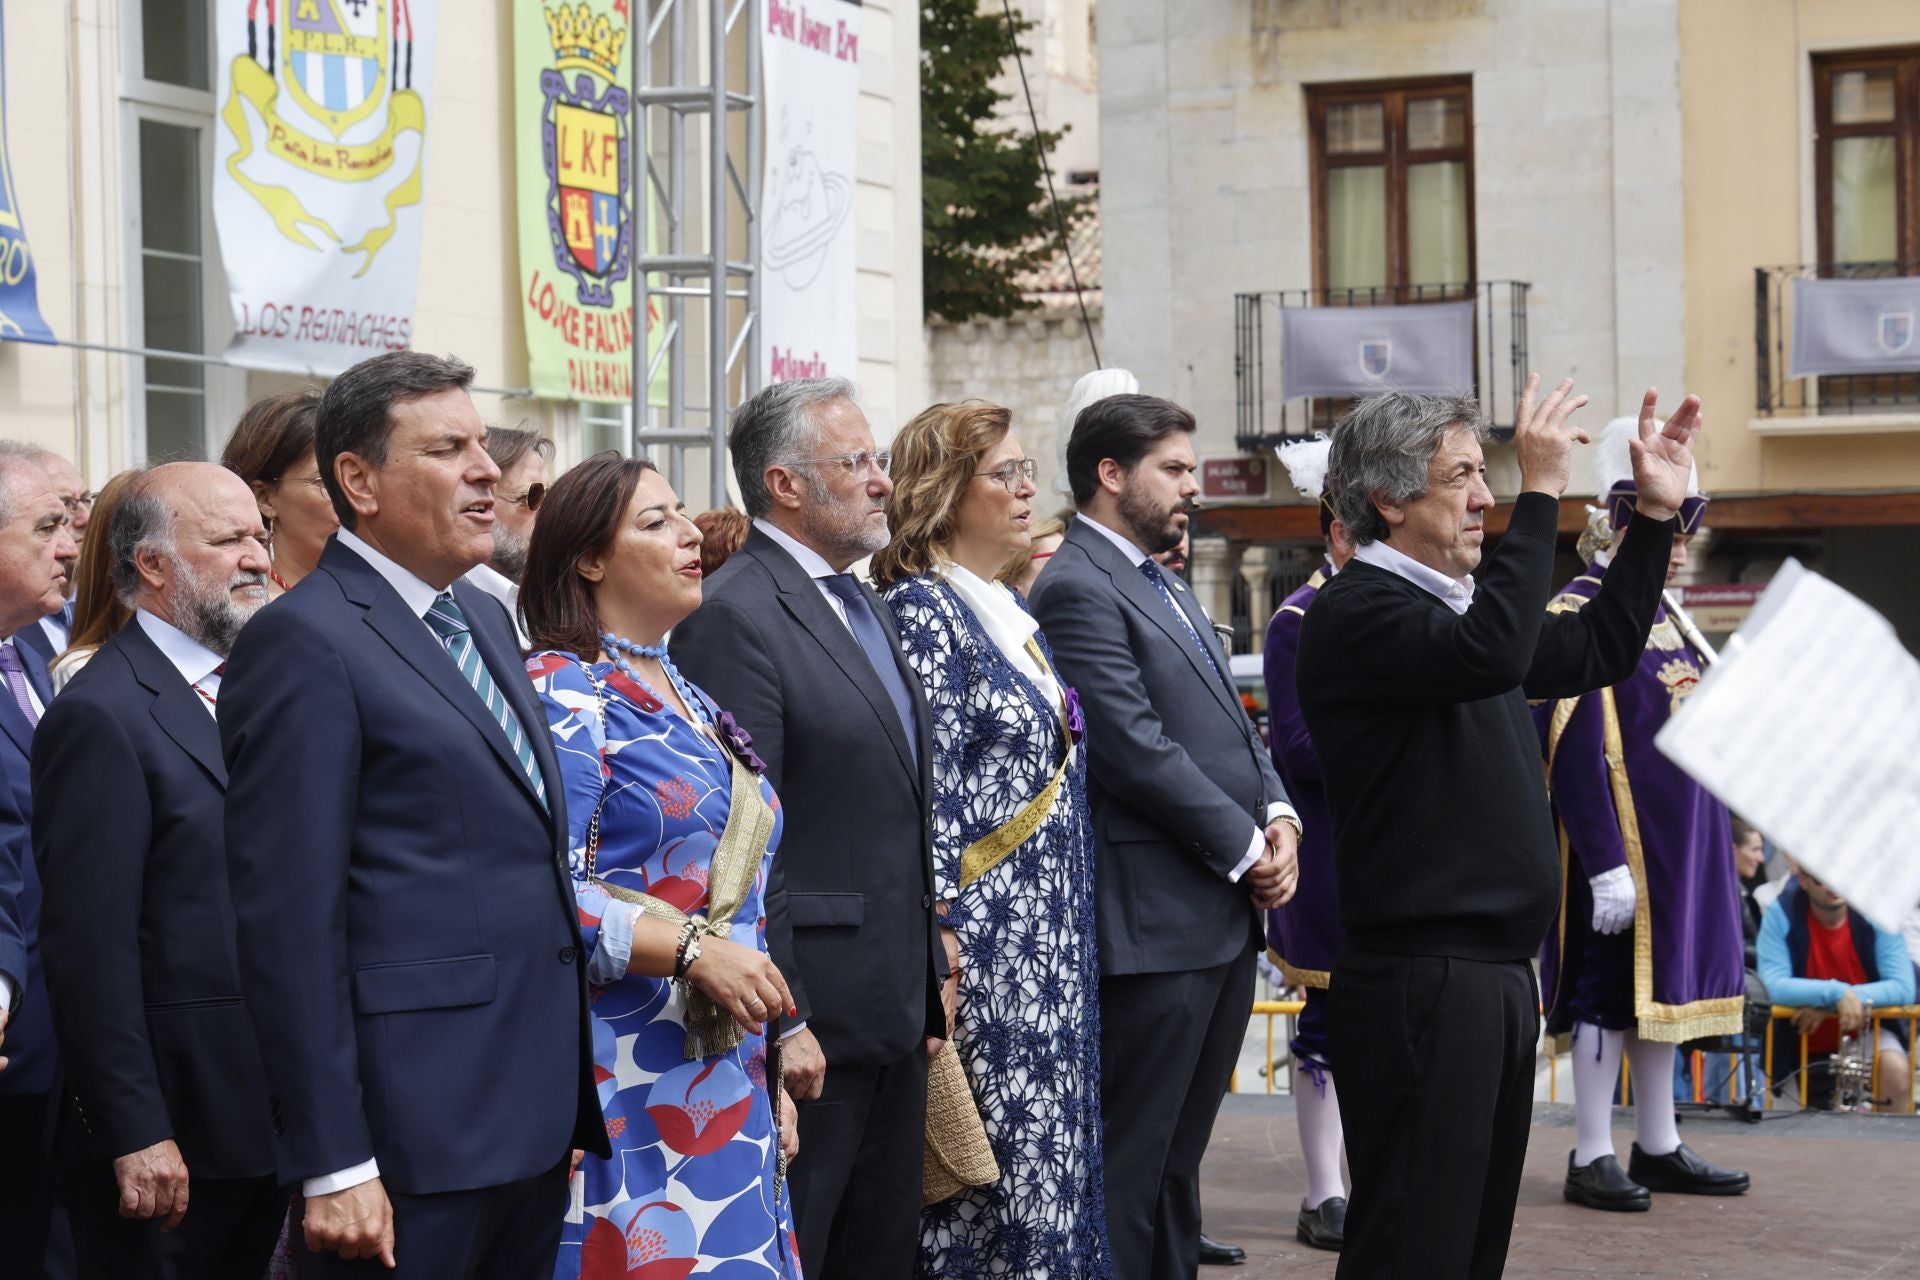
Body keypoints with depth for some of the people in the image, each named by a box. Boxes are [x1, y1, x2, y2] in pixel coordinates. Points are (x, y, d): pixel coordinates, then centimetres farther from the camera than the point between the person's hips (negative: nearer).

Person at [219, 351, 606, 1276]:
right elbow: (287, 917, -15)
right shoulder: (304, 642, -10)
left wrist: (572, 1107, 17)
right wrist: (333, 1166, -18)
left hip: (535, 1123, 8)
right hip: (411, 1140, -8)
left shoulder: (485, 618, 17)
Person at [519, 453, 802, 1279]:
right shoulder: (563, 695, -7)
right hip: (625, 1082, -8)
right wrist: (691, 949, -23)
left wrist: (767, 1076, 20)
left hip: (727, 1083, 8)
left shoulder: (690, 706, 19)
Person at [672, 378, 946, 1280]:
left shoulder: (866, 606, 16)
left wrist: (930, 982, 18)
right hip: (811, 1019, -9)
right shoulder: (734, 618, -14)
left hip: (897, 1006, 9)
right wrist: (780, 1023, -21)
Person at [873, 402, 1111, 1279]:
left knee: (1052, 1162, 10)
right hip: (986, 945, -9)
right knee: (1001, 1163, -6)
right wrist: (941, 938, -19)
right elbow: (925, 792, -17)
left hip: (1048, 947, 9)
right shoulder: (921, 610, -11)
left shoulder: (1005, 612, 16)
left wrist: (1069, 936, 18)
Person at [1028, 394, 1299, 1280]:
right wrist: (1247, 848, -13)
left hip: (1227, 913, 10)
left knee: (1179, 1157, 14)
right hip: (1156, 920, -10)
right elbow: (1139, 749, -19)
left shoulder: (1167, 590, 19)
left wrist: (1279, 816, 1)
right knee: (1131, 1164, -4)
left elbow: (1230, 726, 20)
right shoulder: (1077, 590, -12)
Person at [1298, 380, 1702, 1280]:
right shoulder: (1354, 613, -13)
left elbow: (1598, 651, 27)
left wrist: (1656, 513, 20)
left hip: (1497, 970, 10)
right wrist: (1541, 491, -24)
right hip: (1420, 978, -10)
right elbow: (1493, 653, -30)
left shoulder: (1456, 603, 17)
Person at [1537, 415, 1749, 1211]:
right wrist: (1606, 863, -23)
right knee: (1613, 991, -3)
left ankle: (1659, 1149, 21)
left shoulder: (1667, 615, 13)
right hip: (1622, 846, -9)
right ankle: (1592, 1159, 4)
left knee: (1663, 986, 13)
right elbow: (1573, 755, -19)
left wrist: (1710, 848, 15)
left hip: (1681, 846, 9)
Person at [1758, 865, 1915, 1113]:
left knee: (1896, 1068, -28)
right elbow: (1772, 986, -27)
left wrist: (1841, 1003, -30)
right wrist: (1836, 993, -38)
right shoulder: (1781, 914, -17)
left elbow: (1903, 987, -21)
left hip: (1866, 1029, 0)